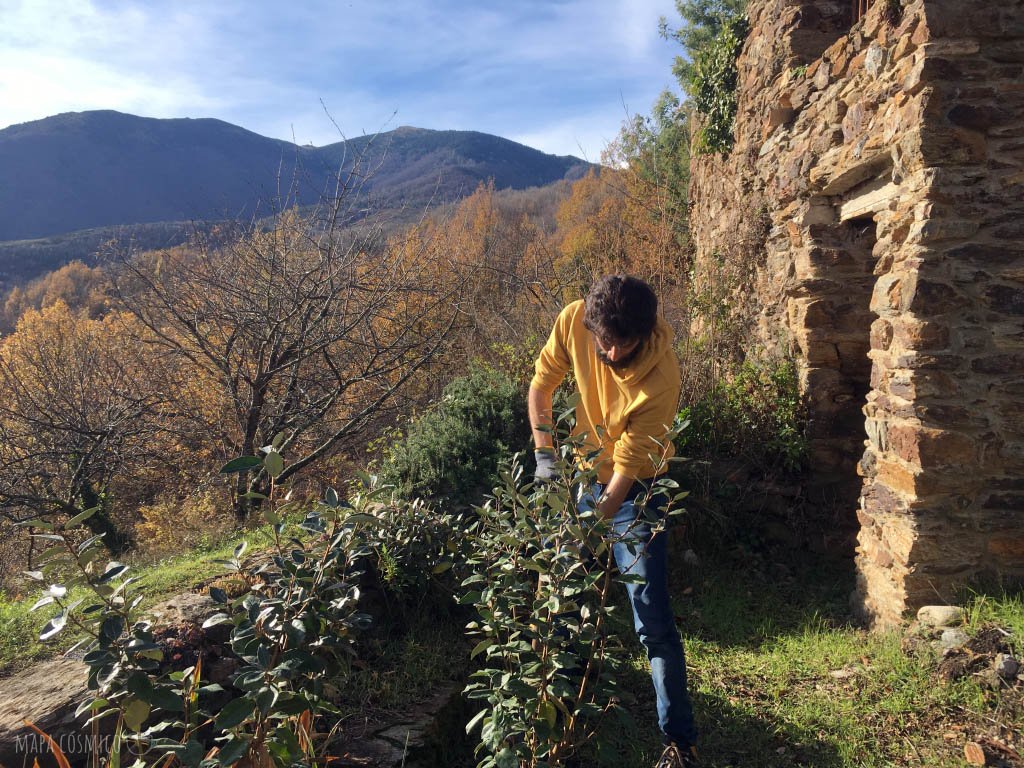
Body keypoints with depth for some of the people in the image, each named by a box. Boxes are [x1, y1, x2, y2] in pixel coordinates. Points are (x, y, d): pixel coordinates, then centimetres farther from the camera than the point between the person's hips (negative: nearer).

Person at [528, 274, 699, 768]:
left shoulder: (660, 379, -32)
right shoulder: (574, 321, -21)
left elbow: (627, 467, -27)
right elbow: (541, 384, -4)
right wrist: (544, 453, -11)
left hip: (635, 488, -5)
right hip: (583, 473, 5)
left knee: (652, 620, -5)